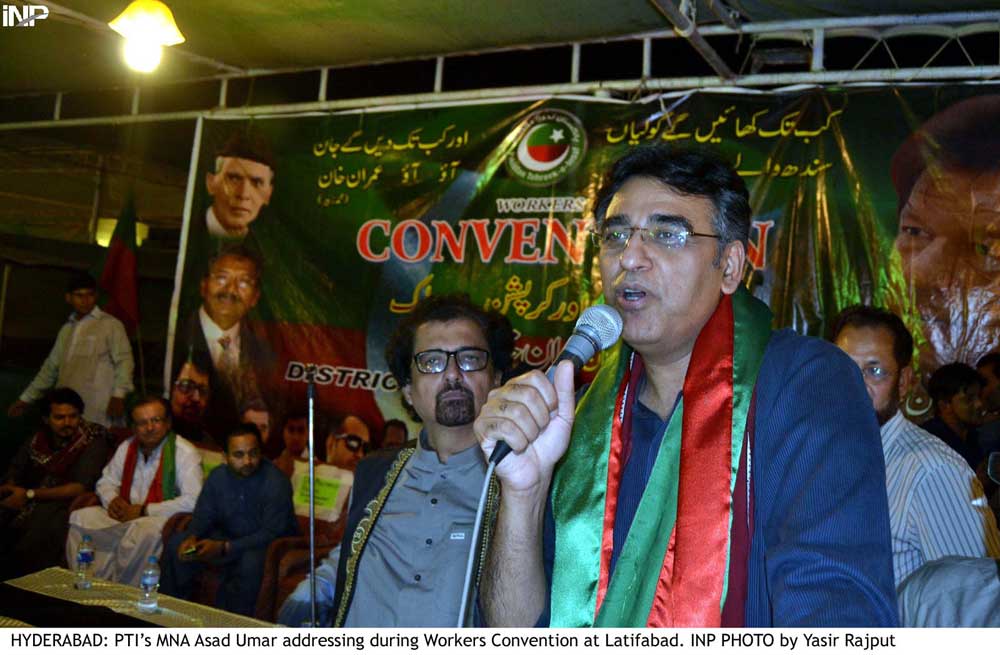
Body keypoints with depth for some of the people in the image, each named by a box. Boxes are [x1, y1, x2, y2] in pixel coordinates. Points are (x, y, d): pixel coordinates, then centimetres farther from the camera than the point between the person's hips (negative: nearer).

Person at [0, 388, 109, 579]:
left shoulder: (93, 442, -4)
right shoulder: (35, 441, 12)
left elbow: (79, 488, -10)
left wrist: (29, 495, -12)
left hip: (65, 503, -5)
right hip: (29, 504, 5)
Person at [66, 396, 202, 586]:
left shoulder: (184, 452, -11)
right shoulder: (127, 447, 11)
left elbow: (192, 501, -21)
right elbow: (106, 482, 24)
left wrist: (143, 511, -18)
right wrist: (112, 500, -2)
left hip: (161, 520, -6)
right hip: (125, 516, 6)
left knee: (144, 531, -38)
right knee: (81, 518, -12)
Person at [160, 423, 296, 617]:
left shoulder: (276, 483, -22)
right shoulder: (218, 476, -3)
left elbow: (271, 534, -25)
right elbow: (203, 516, 5)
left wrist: (224, 548, -31)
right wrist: (192, 538, -19)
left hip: (269, 544, -6)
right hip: (227, 536, 6)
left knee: (251, 562, -38)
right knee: (175, 544, -7)